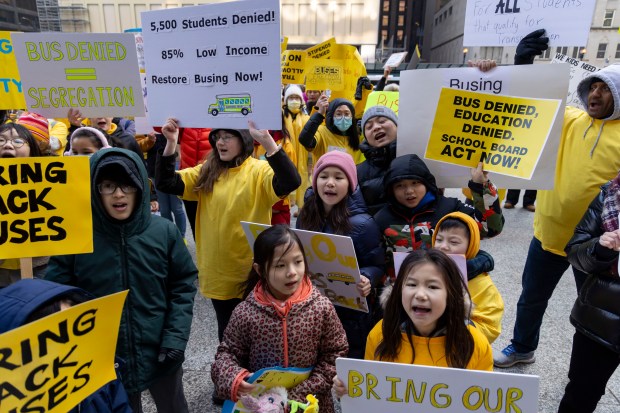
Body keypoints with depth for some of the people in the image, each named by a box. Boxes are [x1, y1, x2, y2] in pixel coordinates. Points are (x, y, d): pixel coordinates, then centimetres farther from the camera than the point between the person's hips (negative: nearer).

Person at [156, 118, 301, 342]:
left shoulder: (259, 171, -12)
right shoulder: (206, 172, 3)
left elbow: (290, 182, -30)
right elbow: (165, 183, -3)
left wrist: (267, 140, -40)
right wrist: (171, 143, -15)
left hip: (251, 273, -4)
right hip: (218, 273, 4)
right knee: (227, 334, 24)